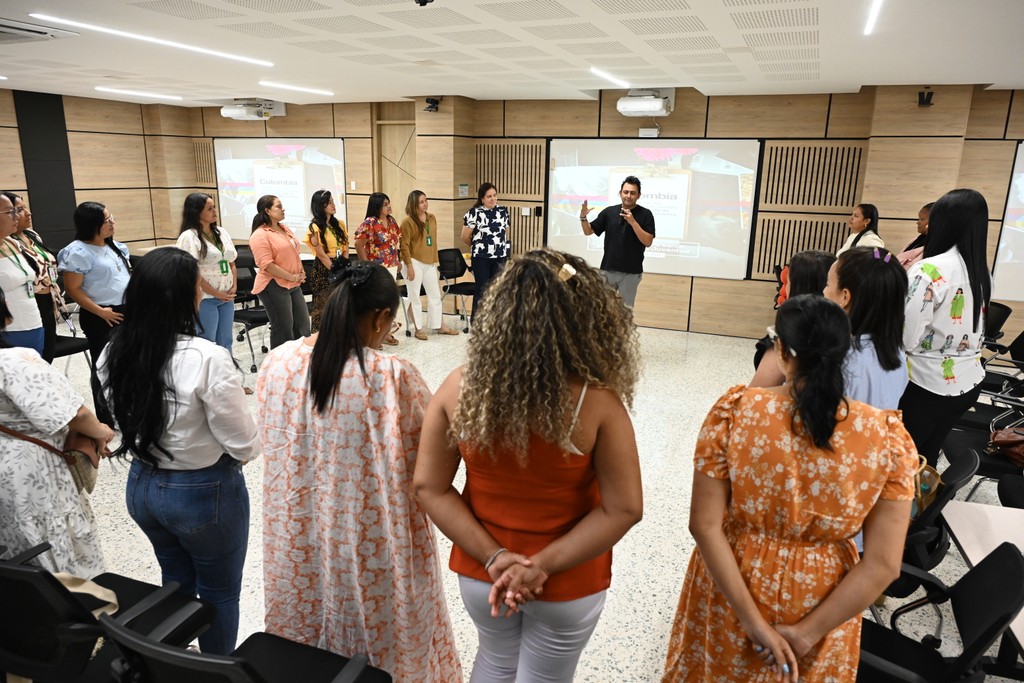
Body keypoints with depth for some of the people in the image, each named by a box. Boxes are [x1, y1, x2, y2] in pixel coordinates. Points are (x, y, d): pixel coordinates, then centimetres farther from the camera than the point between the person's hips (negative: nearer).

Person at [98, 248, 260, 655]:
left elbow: (126, 422, 5)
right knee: (219, 592, 17)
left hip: (141, 486, 6)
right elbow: (243, 444, -19)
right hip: (204, 491, -6)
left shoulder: (114, 353, -8)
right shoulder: (207, 358, -27)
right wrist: (250, 448, 2)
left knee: (176, 581, 28)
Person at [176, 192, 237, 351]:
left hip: (227, 296, 7)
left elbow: (231, 263, 16)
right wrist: (216, 293, -12)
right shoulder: (189, 236, -11)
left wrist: (234, 287, 2)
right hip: (205, 299, -6)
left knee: (225, 342, 13)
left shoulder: (221, 233, 11)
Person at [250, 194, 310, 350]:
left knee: (302, 325, 12)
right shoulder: (260, 235, -13)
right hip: (274, 286, -8)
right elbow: (267, 265, -20)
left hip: (294, 285, 8)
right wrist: (291, 277, -16)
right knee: (283, 329, 0)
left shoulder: (285, 229, 13)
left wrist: (301, 272, 8)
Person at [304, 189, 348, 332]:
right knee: (323, 309, -1)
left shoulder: (339, 224, 10)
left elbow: (345, 249, 9)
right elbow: (321, 255, -12)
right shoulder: (315, 227, -9)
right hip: (323, 271, -6)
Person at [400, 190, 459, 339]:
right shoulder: (408, 221, -11)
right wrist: (409, 266, -15)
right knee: (415, 297, 3)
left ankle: (440, 326, 24)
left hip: (429, 263, 7)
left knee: (435, 295, 13)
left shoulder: (432, 218, 8)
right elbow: (404, 245, -12)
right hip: (415, 263, -7)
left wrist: (435, 260, 12)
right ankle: (419, 329, 13)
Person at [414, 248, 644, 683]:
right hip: (567, 585, -2)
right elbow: (623, 509, -20)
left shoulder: (459, 388, -17)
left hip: (479, 573, 3)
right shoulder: (596, 403, -25)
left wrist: (493, 557, -12)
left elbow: (429, 487, -12)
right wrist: (543, 565, -17)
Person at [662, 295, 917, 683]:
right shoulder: (887, 436, -16)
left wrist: (754, 622, -14)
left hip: (731, 596, -1)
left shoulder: (735, 411, -21)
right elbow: (883, 565, -16)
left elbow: (705, 526, -20)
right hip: (822, 604, 2)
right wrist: (806, 633, -11)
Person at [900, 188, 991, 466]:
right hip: (968, 383, 7)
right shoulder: (982, 272, 4)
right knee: (925, 458, 19)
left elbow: (905, 338, -20)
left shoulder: (929, 271, -19)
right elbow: (964, 328, 12)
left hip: (925, 384, -7)